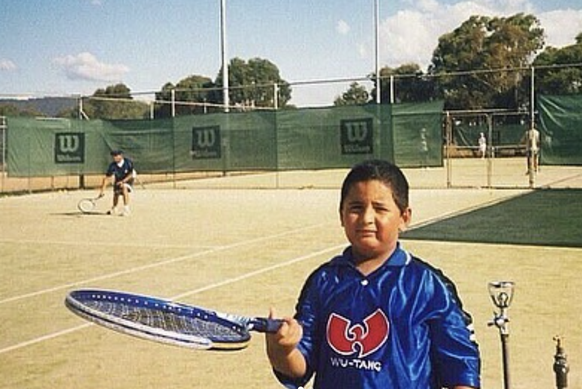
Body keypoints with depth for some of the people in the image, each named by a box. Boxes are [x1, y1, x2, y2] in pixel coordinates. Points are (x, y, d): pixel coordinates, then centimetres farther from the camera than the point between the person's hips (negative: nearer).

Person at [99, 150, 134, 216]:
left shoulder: (128, 162, -29)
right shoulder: (112, 165, -24)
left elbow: (131, 174, -20)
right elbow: (106, 178, -22)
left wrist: (123, 181, -33)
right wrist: (102, 190, -28)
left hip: (127, 178, -4)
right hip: (118, 179, 4)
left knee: (124, 187, -32)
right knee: (116, 193, 9)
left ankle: (126, 209, -30)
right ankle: (114, 209, 42)